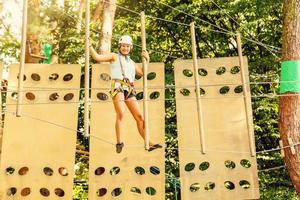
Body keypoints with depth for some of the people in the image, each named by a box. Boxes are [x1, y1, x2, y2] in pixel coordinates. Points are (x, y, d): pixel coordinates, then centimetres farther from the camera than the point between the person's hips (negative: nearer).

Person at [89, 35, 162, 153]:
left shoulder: (131, 62, 30)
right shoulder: (114, 57, 16)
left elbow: (142, 73, 29)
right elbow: (97, 57, 6)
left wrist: (147, 60, 21)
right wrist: (89, 45, -4)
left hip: (129, 90, 5)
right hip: (118, 87, -5)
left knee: (139, 117, -3)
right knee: (121, 114, -27)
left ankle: (149, 144, -2)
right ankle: (119, 143, -26)